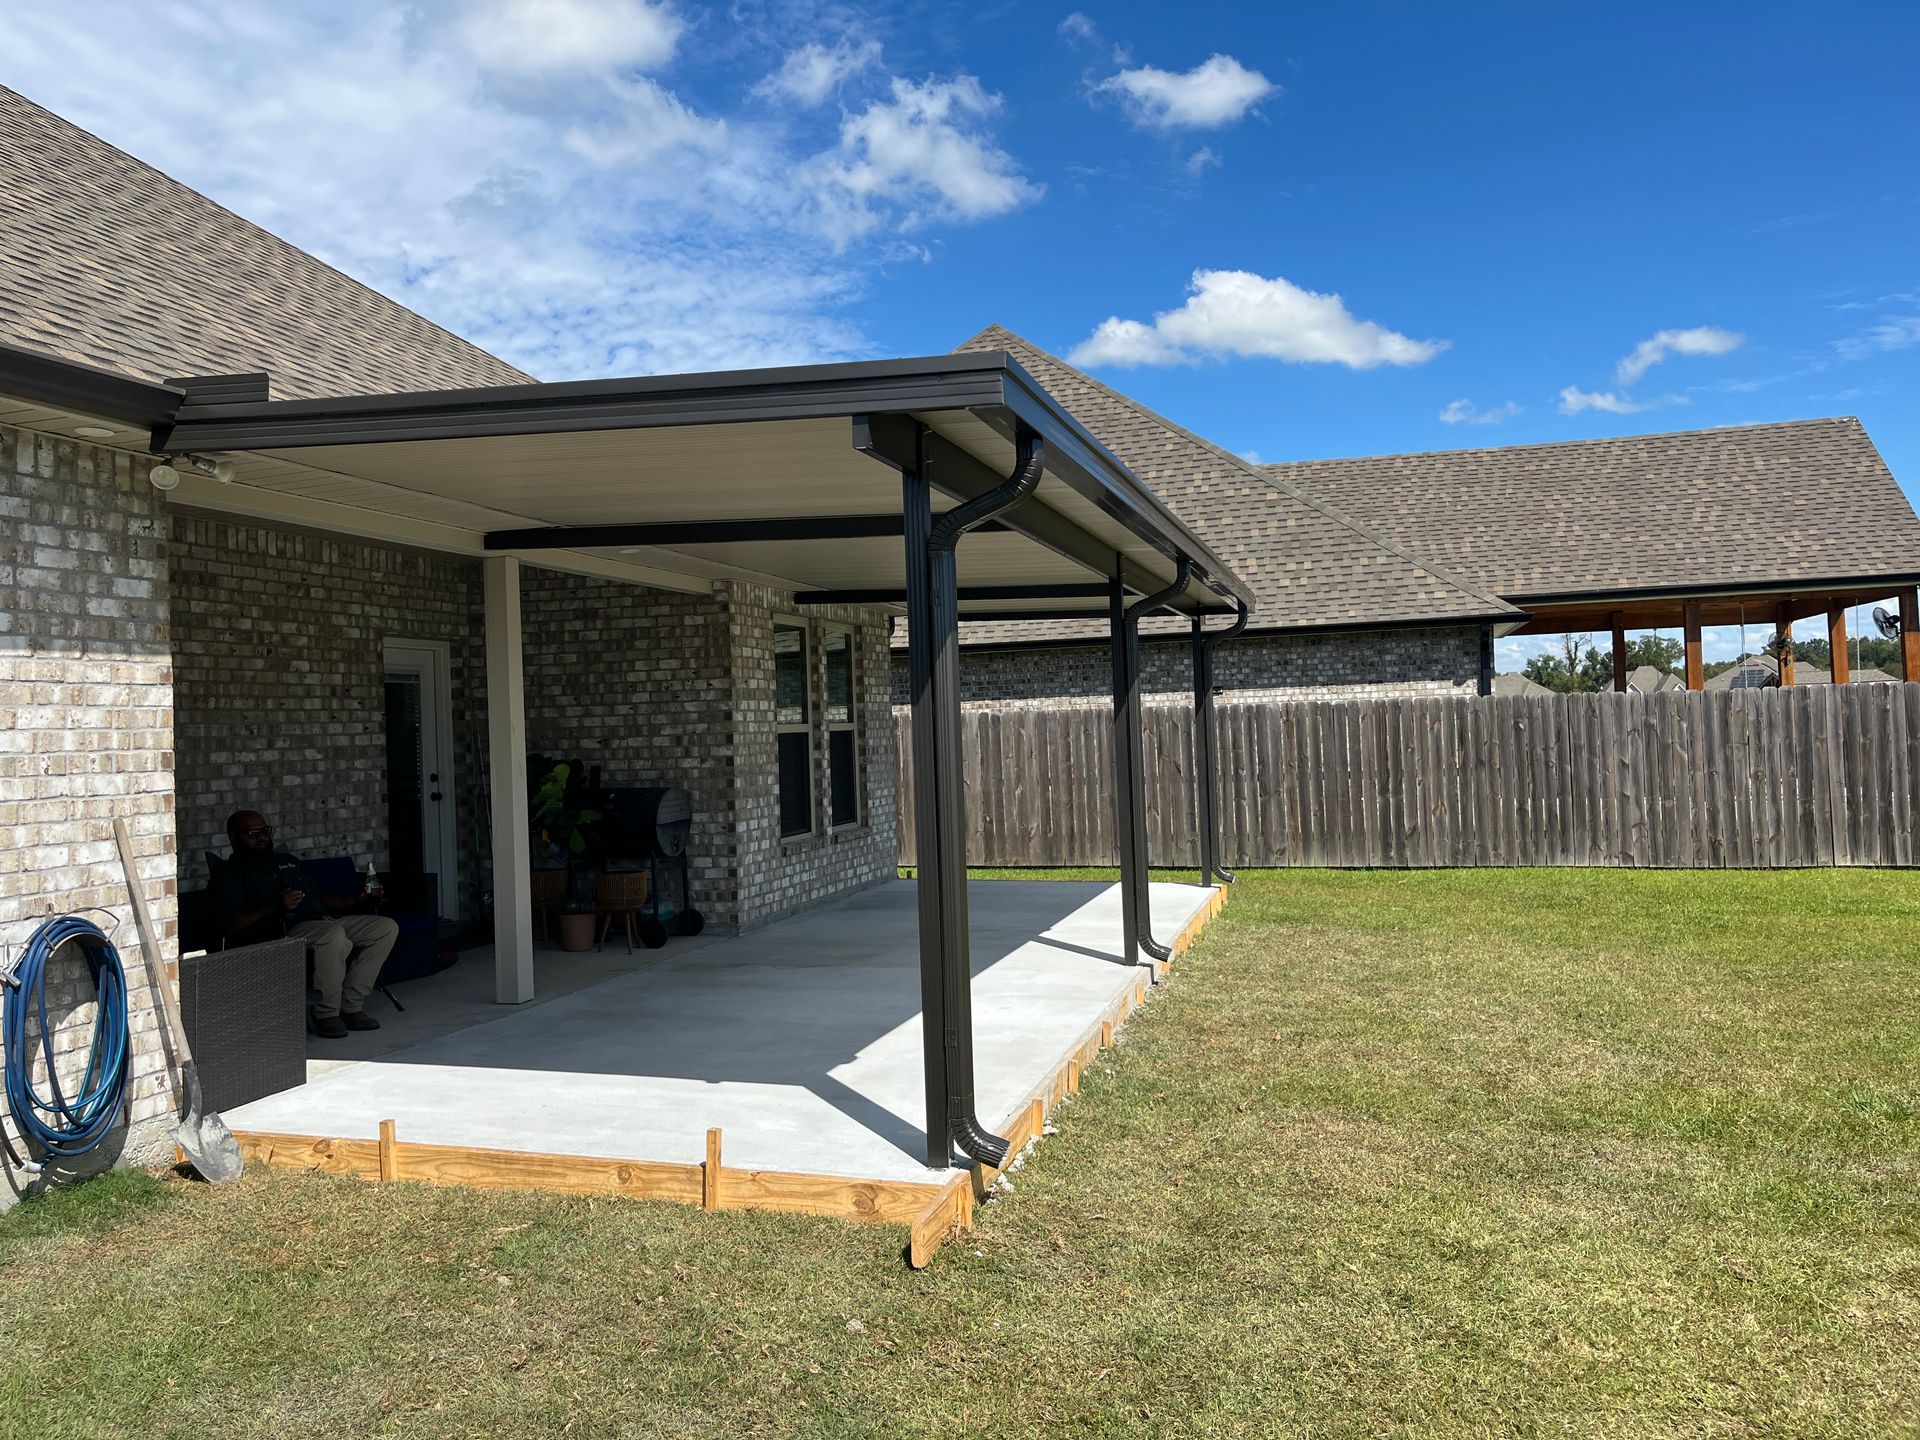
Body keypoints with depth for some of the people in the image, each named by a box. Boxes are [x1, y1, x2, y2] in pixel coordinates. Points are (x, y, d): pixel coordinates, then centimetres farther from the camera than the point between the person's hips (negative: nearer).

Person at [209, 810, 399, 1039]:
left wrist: (355, 898, 11)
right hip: (287, 932, -8)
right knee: (333, 934, -38)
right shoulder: (231, 876, 6)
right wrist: (275, 907, -22)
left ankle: (350, 1006, -10)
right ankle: (325, 1013, -21)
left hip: (324, 921, 8)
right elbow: (229, 926, -11)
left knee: (386, 928, -8)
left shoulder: (287, 861, 30)